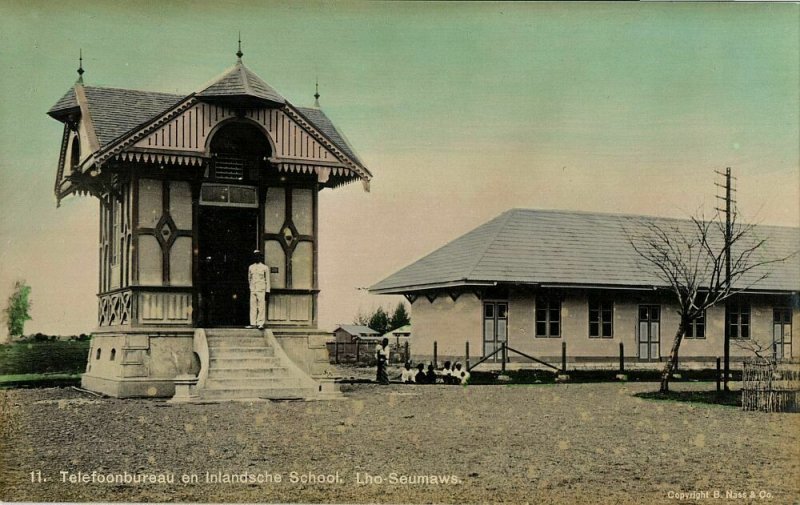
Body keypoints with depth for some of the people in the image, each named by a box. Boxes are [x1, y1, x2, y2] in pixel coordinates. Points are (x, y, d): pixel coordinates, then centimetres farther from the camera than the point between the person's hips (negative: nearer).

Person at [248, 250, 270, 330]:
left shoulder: (265, 267, 2)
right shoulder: (251, 267, 11)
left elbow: (267, 280, 2)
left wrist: (267, 292, -3)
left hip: (261, 290, -3)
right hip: (253, 290, 3)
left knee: (261, 307, -6)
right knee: (253, 307, 2)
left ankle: (261, 323, -5)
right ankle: (253, 323, 4)